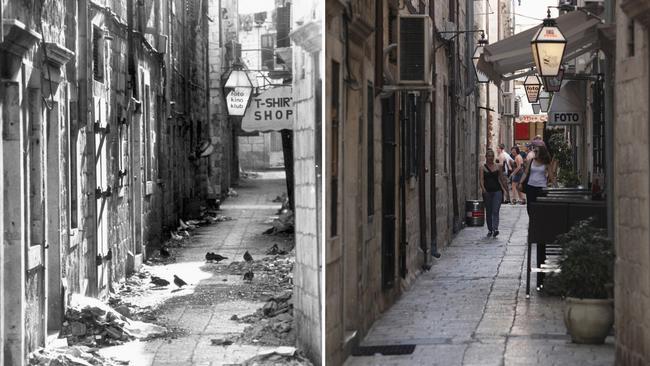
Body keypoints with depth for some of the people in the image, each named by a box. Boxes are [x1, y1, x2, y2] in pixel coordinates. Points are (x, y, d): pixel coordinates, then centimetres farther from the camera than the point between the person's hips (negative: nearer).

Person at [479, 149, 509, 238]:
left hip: (497, 191, -1)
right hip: (487, 192, 1)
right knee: (488, 212, 9)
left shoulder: (498, 167, 7)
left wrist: (504, 189, 17)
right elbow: (481, 179, -9)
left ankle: (495, 229, -22)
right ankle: (490, 230, 18)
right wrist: (483, 189, -24)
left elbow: (501, 179, 14)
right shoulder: (482, 168, 2)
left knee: (495, 211, -12)